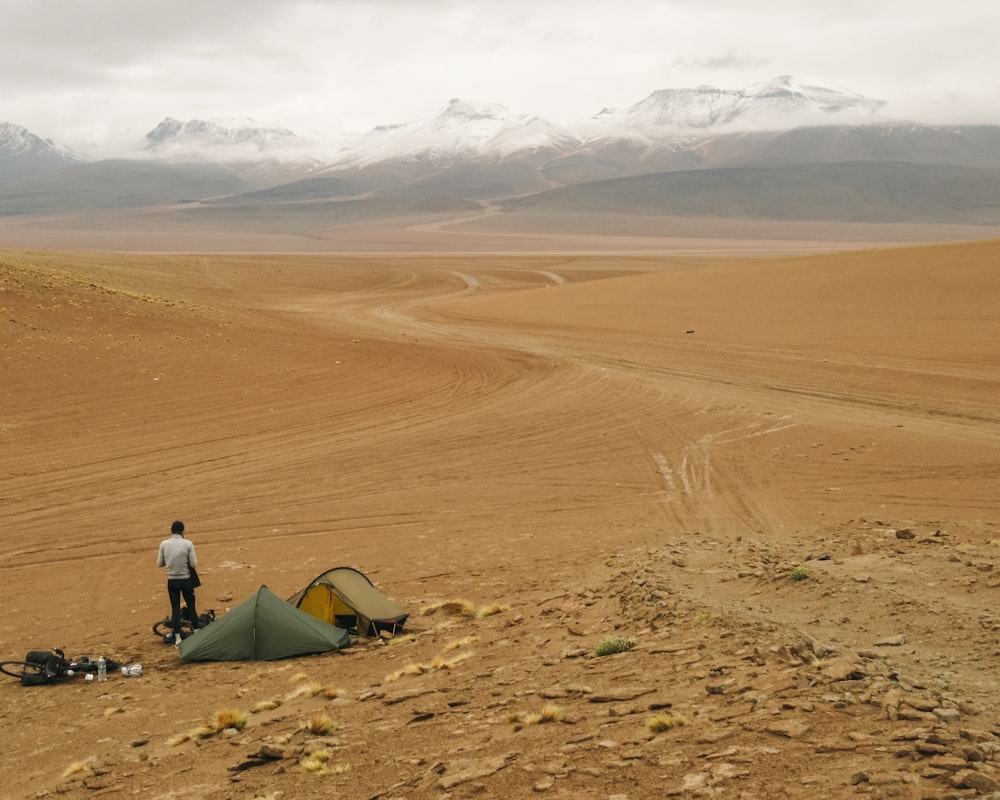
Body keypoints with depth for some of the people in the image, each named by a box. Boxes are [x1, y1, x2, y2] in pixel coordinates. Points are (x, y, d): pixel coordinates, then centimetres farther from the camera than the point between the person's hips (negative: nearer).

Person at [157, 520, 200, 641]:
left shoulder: (164, 544, -6)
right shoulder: (188, 544, -12)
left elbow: (159, 563, 1)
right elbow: (194, 564, -10)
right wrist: (195, 558, 11)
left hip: (172, 581, 1)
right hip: (186, 580, -1)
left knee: (175, 608, 8)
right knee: (191, 606, 13)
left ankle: (177, 637, 7)